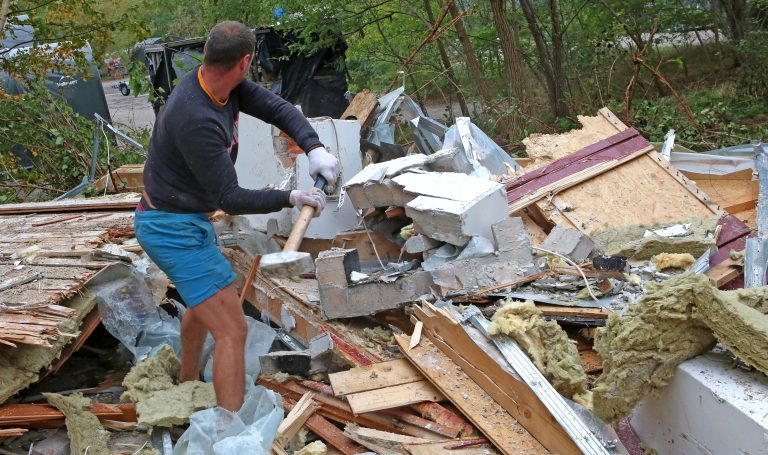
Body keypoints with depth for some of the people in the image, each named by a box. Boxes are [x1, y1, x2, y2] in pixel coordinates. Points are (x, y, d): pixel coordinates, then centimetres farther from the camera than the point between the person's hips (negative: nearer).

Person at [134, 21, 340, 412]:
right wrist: (290, 198, -24)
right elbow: (231, 200, -28)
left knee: (203, 301, 31)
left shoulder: (227, 86, -6)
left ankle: (187, 386, 53)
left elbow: (277, 109, -6)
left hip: (189, 218, 11)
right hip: (174, 230, -11)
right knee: (232, 330, -12)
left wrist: (314, 148, -22)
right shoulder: (197, 120, -32)